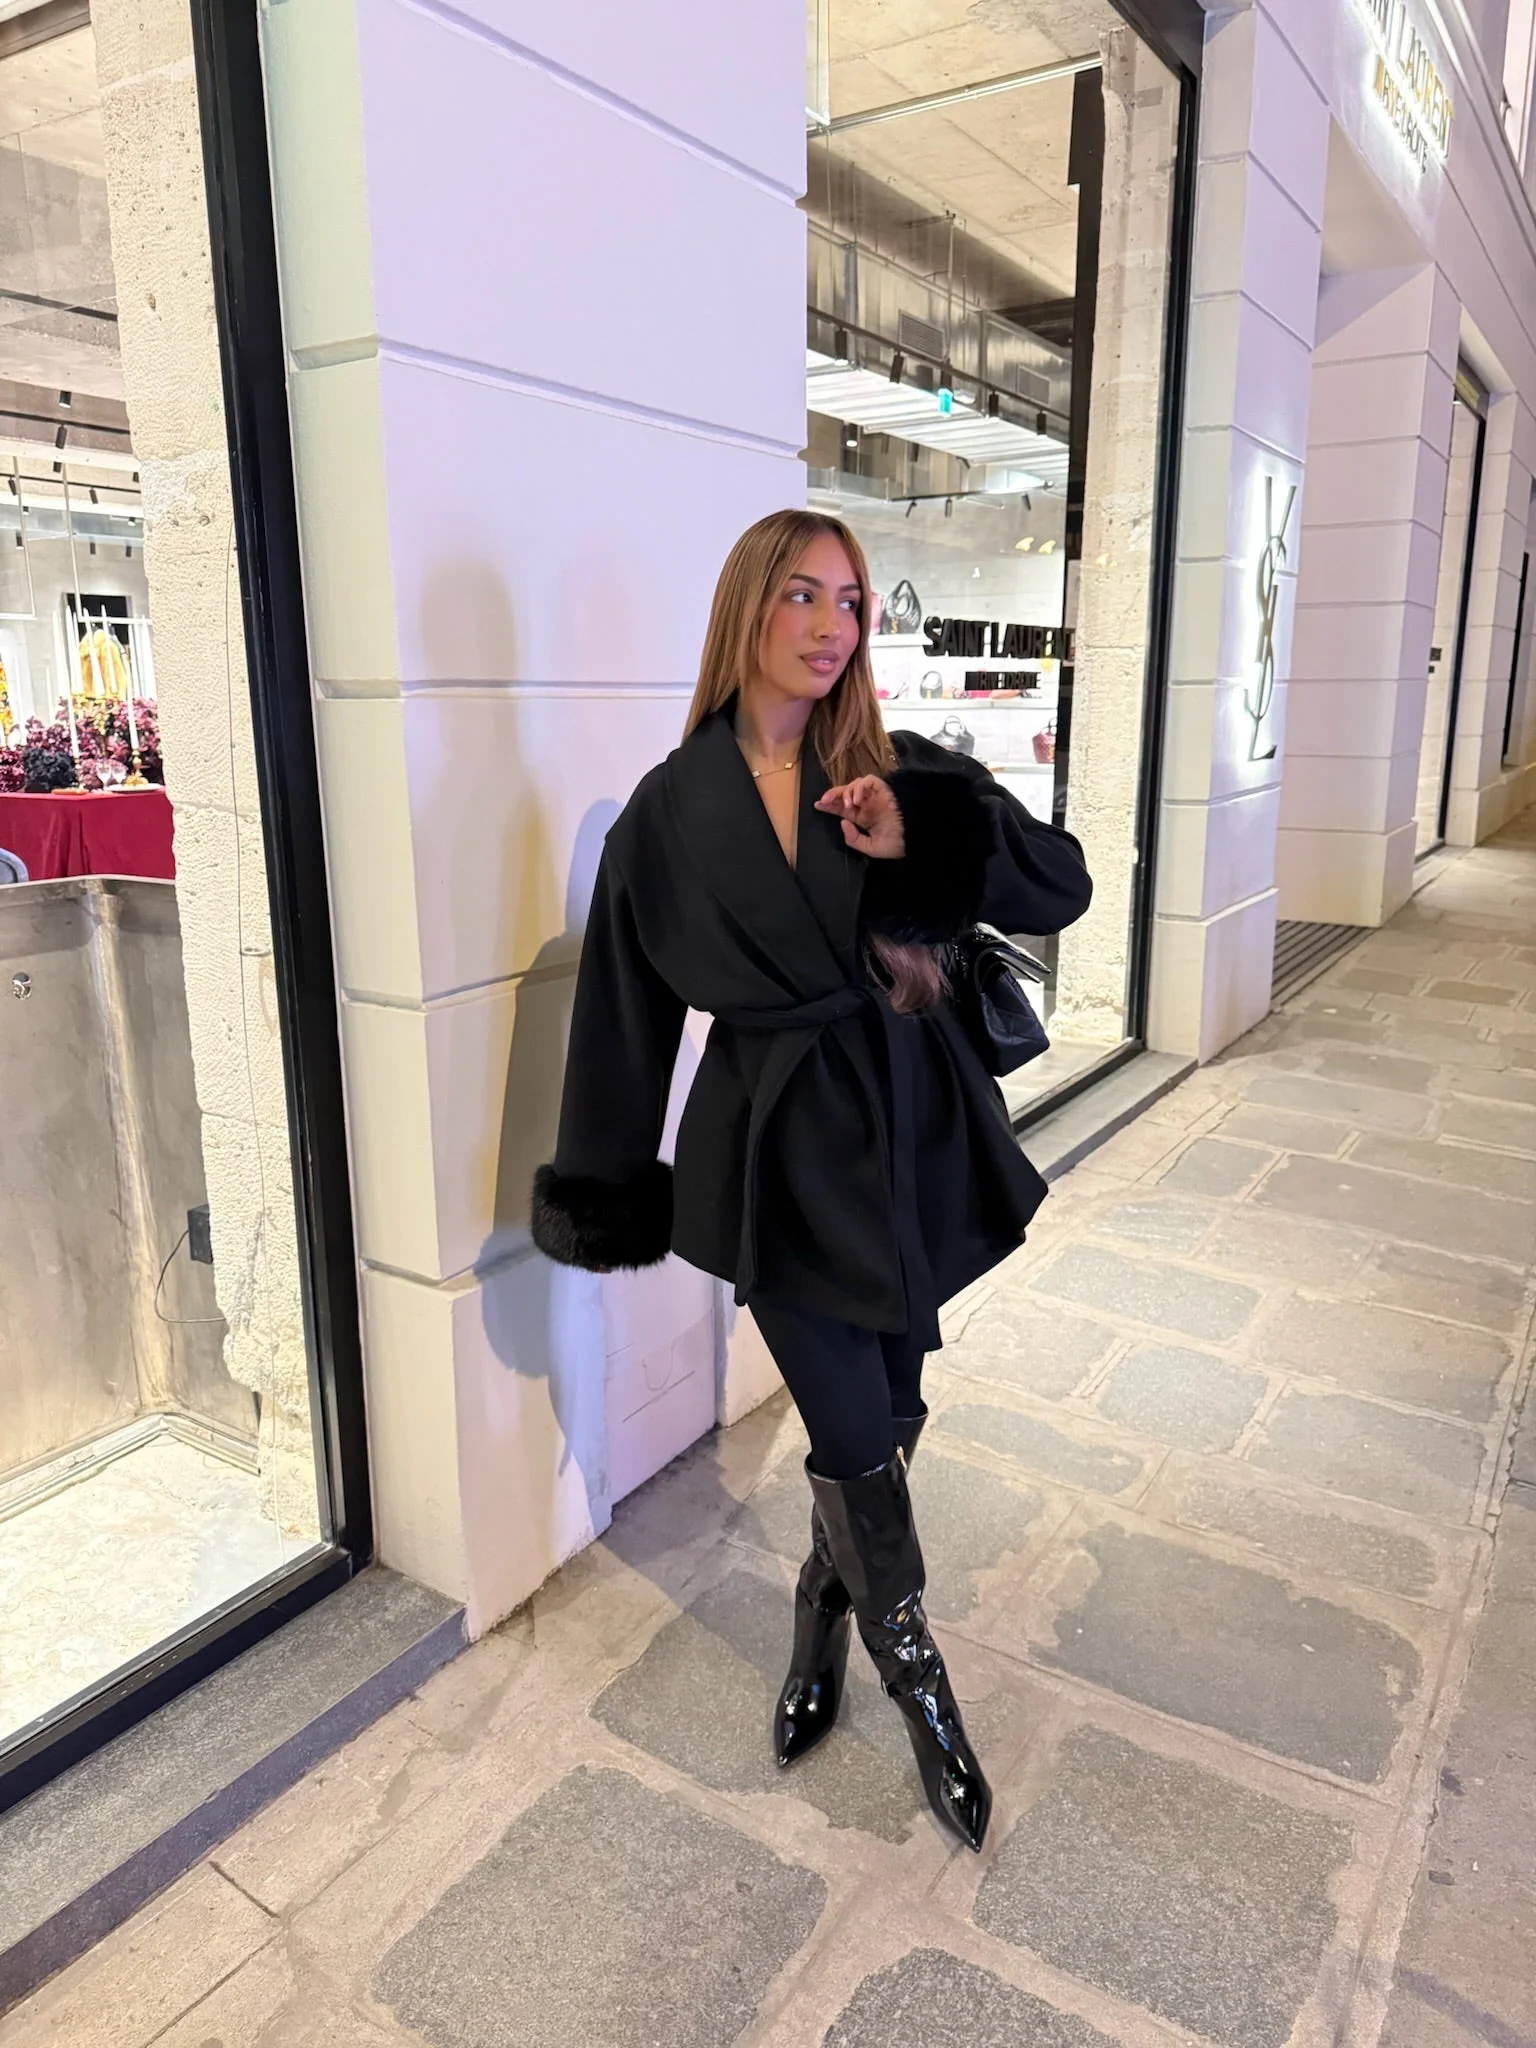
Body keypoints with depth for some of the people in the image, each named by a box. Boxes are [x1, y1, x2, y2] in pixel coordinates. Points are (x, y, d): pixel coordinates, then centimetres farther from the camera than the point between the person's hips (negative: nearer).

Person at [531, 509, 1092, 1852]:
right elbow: (627, 1009, 1)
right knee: (855, 1436, 3)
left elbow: (1061, 884, -5)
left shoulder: (904, 775, 0)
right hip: (778, 1152, -2)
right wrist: (606, 1192, 4)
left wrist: (921, 836, -22)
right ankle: (917, 1678, 30)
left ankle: (823, 1622, 43)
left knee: (890, 1415, 14)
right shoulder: (672, 811, -3)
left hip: (912, 1134, 3)